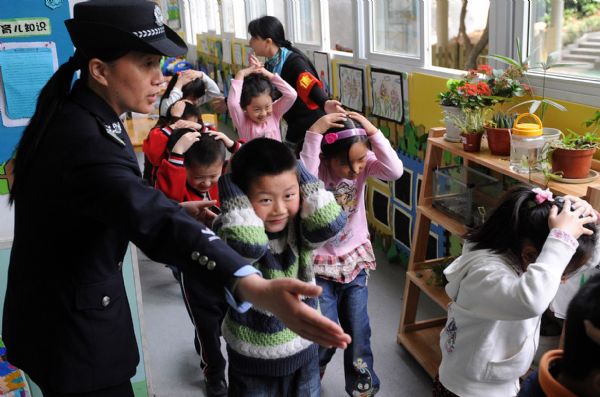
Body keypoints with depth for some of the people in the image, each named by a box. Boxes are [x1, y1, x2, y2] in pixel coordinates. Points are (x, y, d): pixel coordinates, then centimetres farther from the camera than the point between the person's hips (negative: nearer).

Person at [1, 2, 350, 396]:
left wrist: (179, 210, 9)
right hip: (70, 330, -10)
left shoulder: (71, 113, -1)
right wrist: (256, 289, -62)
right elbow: (155, 221, -49)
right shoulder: (85, 139, -32)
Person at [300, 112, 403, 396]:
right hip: (321, 264, -3)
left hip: (356, 259, 3)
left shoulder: (365, 164, -10)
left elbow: (395, 171, -27)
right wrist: (314, 134, -42)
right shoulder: (317, 167, -18)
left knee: (358, 333, 9)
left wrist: (373, 132, -31)